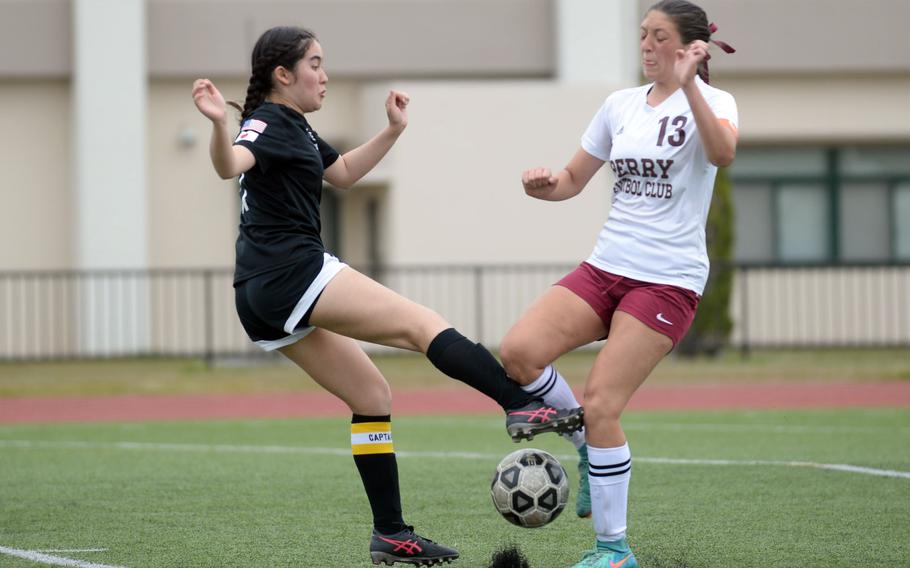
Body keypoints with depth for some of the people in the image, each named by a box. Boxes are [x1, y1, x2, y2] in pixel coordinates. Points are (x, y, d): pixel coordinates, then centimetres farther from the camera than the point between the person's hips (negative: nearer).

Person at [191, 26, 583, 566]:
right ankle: (522, 406, -26)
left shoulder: (295, 128, 21)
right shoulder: (267, 122, -8)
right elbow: (230, 164, -30)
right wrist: (220, 124, -49)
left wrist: (393, 131, 27)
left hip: (265, 299, 10)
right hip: (293, 272, -10)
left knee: (371, 395, 11)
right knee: (423, 325, -14)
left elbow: (343, 173, 35)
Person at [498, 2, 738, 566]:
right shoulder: (621, 104, 12)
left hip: (669, 280, -6)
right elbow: (573, 179, 19)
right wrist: (543, 184, -3)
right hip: (607, 266, 6)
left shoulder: (711, 102, -5)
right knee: (518, 351, -17)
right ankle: (592, 448, 7)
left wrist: (688, 84, -37)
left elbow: (722, 153, -29)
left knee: (599, 406, -14)